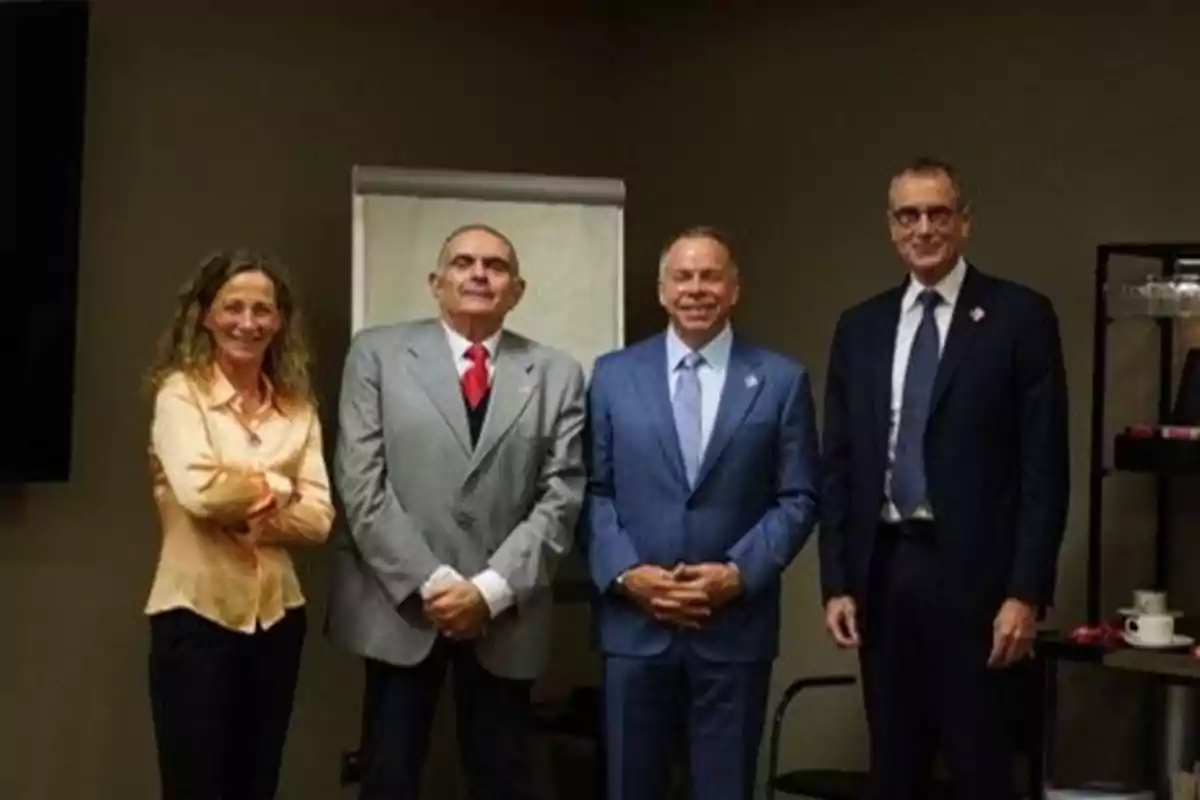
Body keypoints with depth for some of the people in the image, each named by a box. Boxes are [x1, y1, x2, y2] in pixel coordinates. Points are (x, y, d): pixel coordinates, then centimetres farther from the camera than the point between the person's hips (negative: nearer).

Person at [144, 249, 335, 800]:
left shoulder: (297, 405, 7)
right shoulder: (180, 392, -5)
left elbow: (319, 517, -2)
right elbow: (197, 492, -22)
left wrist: (243, 511, -15)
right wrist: (275, 487, -7)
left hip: (276, 615, 5)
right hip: (195, 614, -5)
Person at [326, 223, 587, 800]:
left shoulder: (556, 374, 6)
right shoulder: (378, 353, 2)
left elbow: (561, 498, -1)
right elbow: (360, 483, -5)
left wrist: (492, 590, -12)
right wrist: (429, 584, -12)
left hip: (505, 615, 1)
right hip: (399, 607, -1)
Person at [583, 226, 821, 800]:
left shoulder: (781, 380, 3)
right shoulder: (614, 375, 7)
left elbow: (798, 498, 1)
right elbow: (593, 490, 5)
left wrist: (740, 573, -12)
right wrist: (625, 573, -9)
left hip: (735, 624, -1)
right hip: (634, 622, 1)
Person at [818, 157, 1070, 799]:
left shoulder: (1020, 316, -2)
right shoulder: (860, 327, 11)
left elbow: (1044, 467, -6)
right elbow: (839, 465, 11)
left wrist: (1026, 592, -11)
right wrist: (836, 582, 3)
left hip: (972, 572, -4)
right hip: (882, 570, 4)